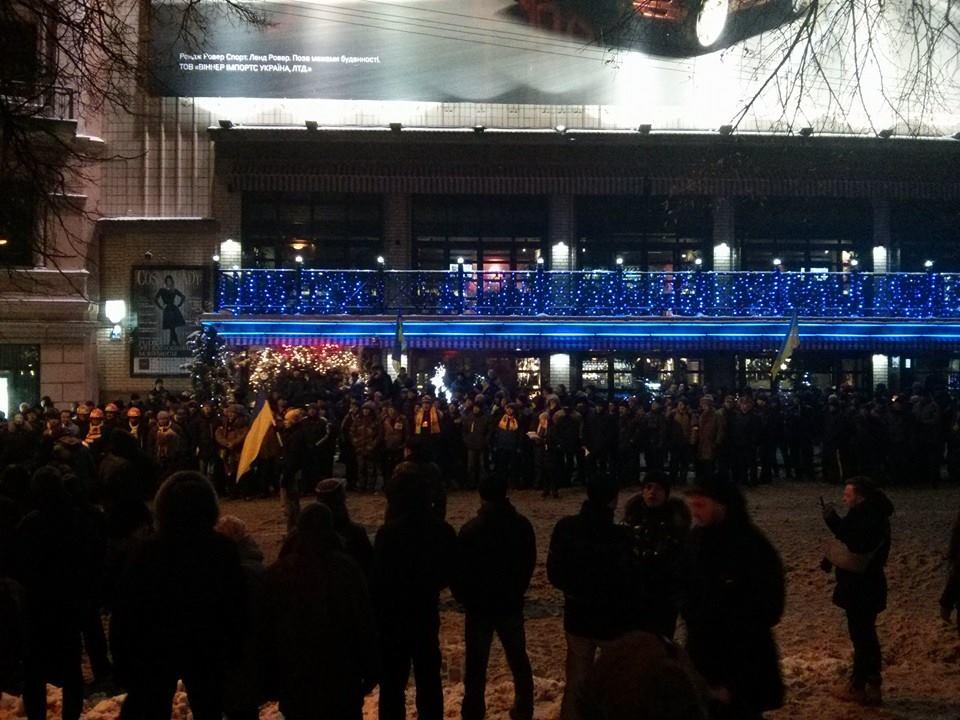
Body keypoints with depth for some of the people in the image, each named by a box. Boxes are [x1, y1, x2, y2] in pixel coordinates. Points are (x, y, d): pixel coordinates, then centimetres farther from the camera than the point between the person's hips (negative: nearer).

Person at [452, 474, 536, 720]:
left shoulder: (471, 529, -14)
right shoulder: (522, 525, -3)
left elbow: (460, 568, -10)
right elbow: (529, 564, 8)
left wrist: (463, 597, 8)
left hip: (479, 606, -3)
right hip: (511, 604, 3)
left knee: (476, 664, 4)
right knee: (518, 659, 16)